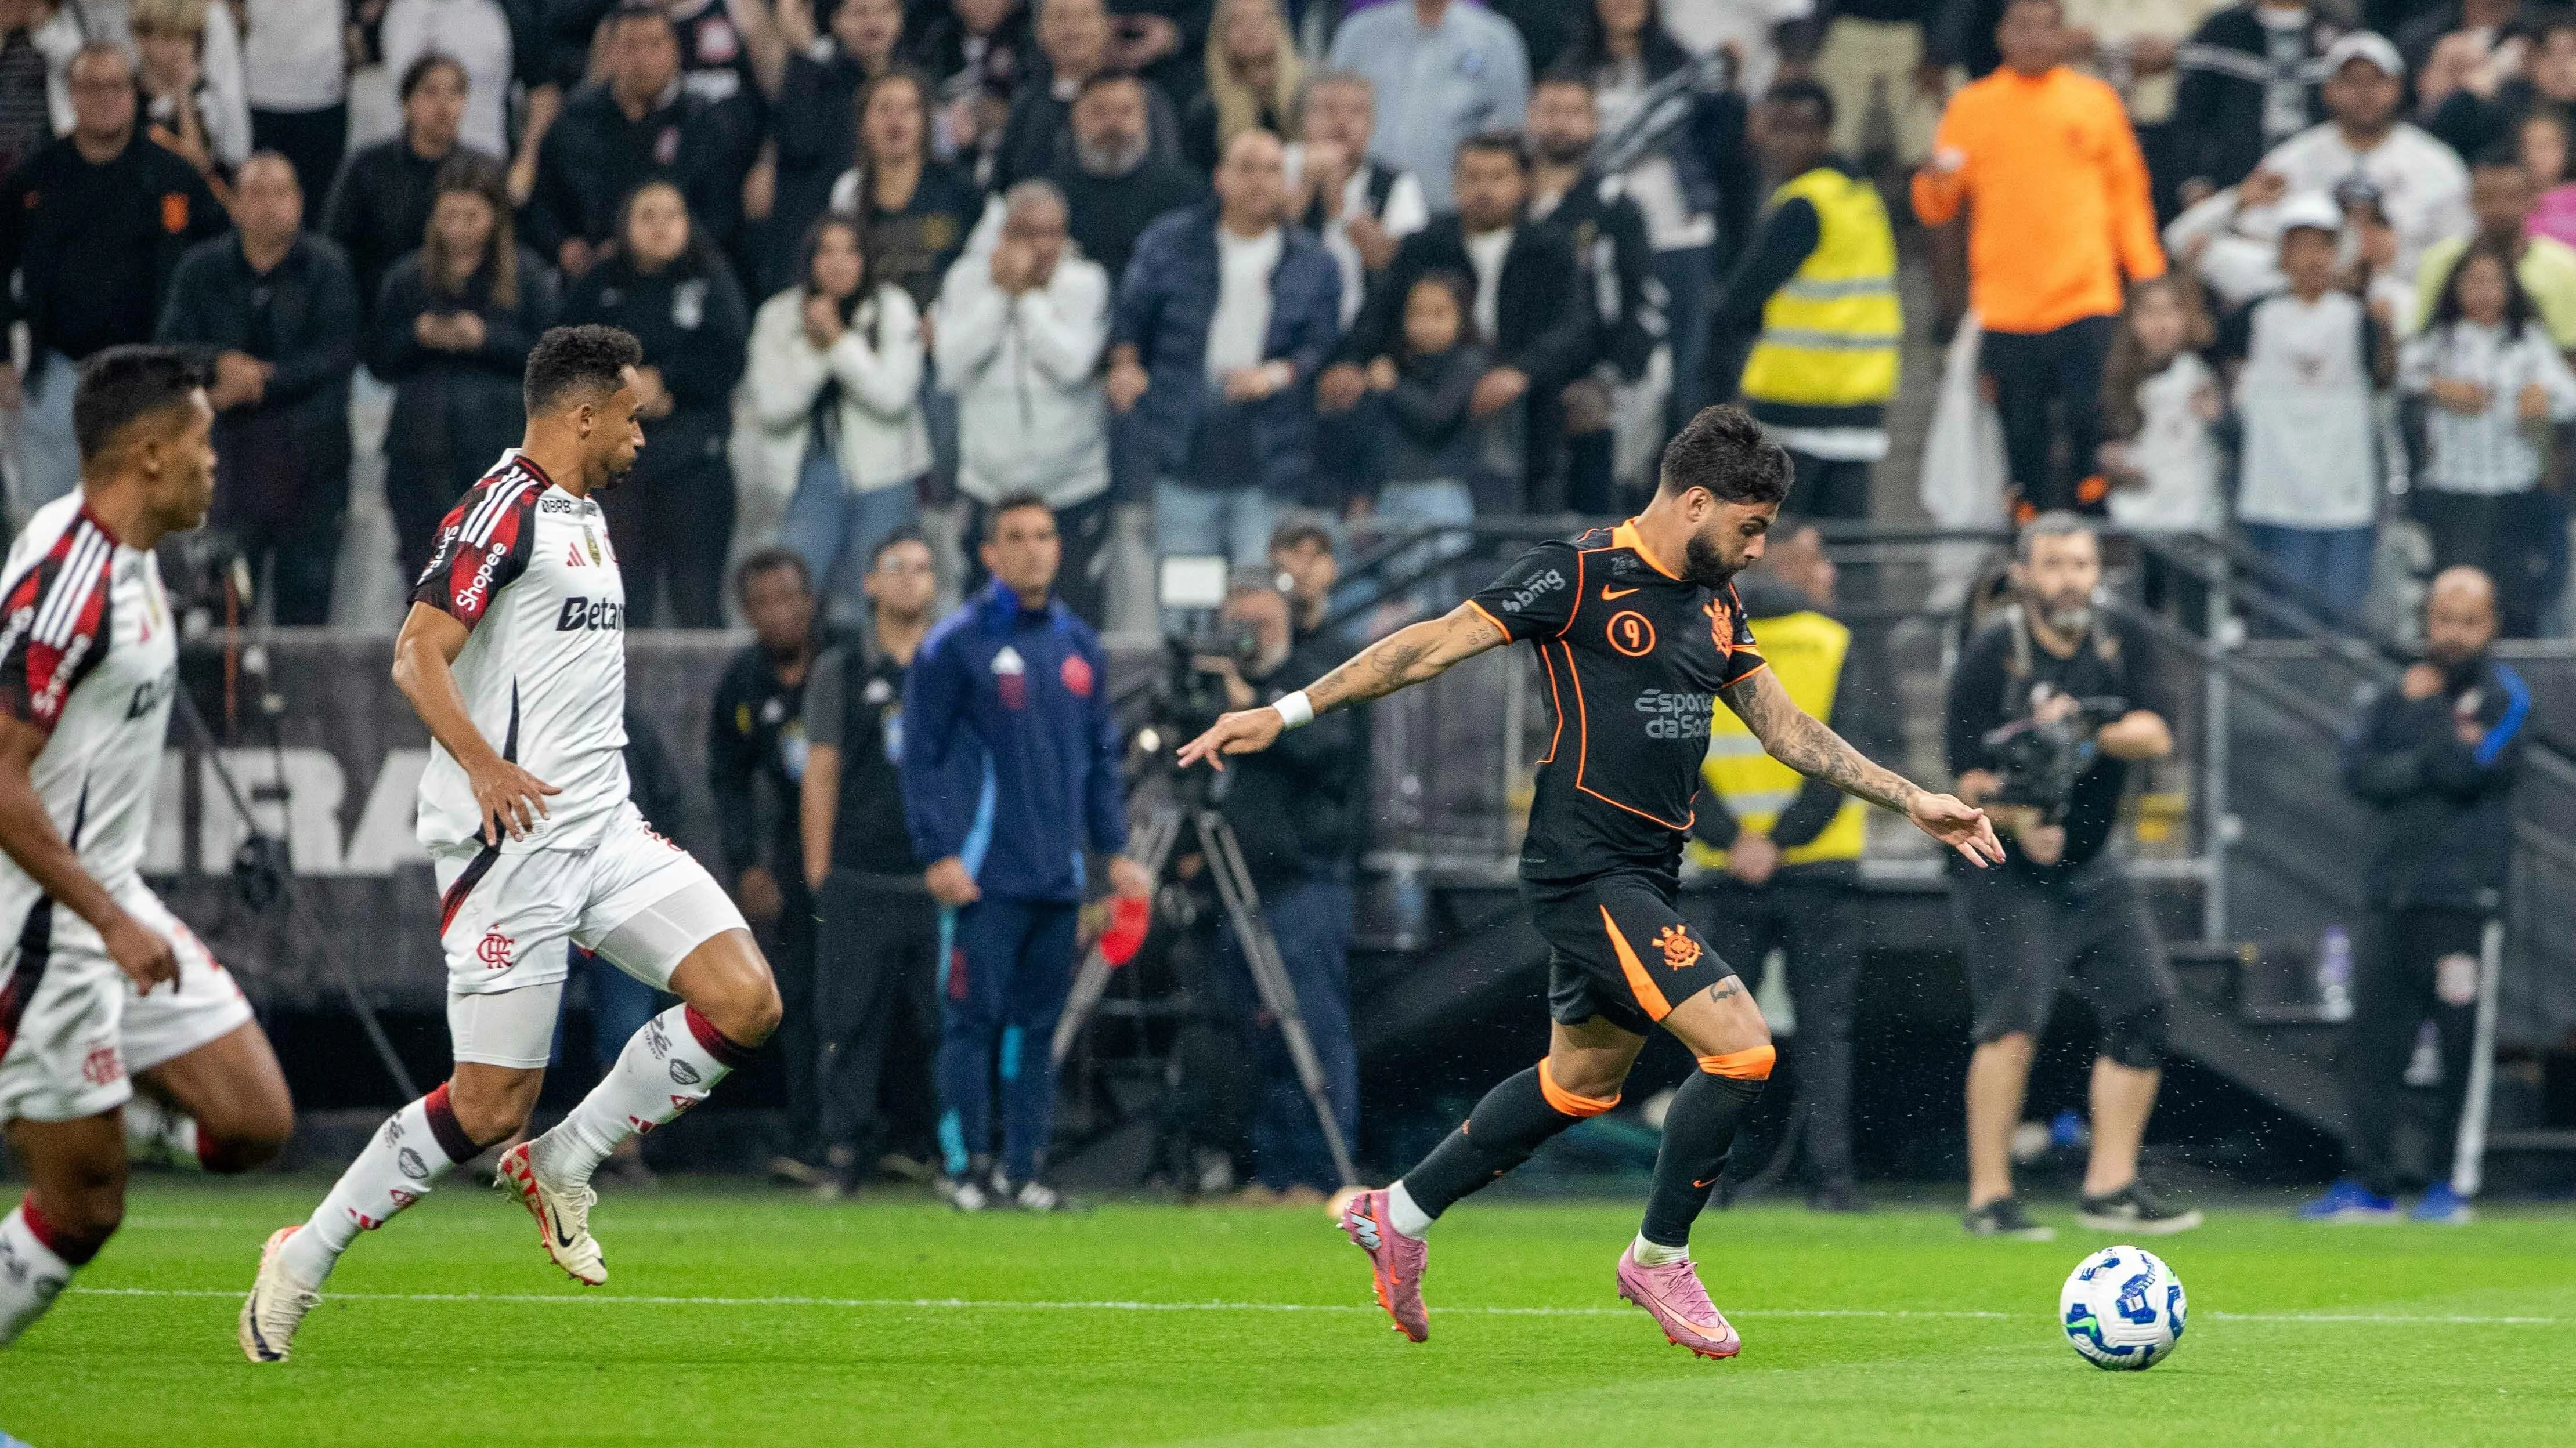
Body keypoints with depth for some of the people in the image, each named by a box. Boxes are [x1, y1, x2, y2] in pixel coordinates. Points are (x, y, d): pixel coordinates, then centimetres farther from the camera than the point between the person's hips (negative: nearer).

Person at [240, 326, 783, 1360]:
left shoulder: (583, 517, 19)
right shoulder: (505, 509, -10)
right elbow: (418, 655, -19)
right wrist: (485, 767, -29)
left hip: (603, 828, 9)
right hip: (513, 843, -9)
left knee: (745, 1002, -8)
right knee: (490, 1106, -8)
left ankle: (563, 1165, 7)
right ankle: (304, 1260, 8)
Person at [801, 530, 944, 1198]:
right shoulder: (839, 672, 10)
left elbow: (988, 768, 15)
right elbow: (821, 774, 8)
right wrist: (819, 873, 2)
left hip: (941, 880, 0)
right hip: (860, 884, 0)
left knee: (946, 1019, -2)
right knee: (850, 1022, -5)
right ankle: (845, 1150, -1)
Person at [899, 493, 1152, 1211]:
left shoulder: (1080, 646, 14)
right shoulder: (955, 645, -3)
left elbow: (1102, 756, 19)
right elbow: (923, 756, -4)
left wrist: (1114, 848, 11)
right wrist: (938, 854, -12)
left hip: (1058, 877, 5)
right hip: (984, 878, -5)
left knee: (1036, 1024, 6)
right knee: (974, 1018, -6)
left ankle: (1024, 1166, 10)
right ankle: (965, 1163, -2)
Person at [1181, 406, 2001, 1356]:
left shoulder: (1714, 602, 12)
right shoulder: (1583, 575, -12)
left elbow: (1785, 727, 21)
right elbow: (1435, 645, -11)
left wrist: (1912, 802, 18)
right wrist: (1287, 713, -14)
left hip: (1642, 880, 9)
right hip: (1586, 873, -9)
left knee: (1583, 1080, 20)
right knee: (1740, 1050, -15)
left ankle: (1399, 1216, 34)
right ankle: (1659, 1259, 3)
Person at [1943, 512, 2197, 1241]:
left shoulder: (2122, 645, 3)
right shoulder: (1990, 655, -13)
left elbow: (2155, 735, -10)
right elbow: (1972, 772, -16)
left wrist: (2086, 729, -28)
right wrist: (2021, 823, -34)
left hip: (2092, 865, 6)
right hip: (2003, 871, -6)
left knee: (2144, 1010, 2)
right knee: (2015, 1020, -18)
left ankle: (2110, 1187, 11)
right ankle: (1989, 1198, -16)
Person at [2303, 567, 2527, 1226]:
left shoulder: (2504, 696, 2)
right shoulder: (2390, 694, 15)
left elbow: (2468, 770, -14)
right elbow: (2358, 771, 0)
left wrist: (2425, 706, -2)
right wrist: (2440, 758, -9)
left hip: (2464, 898, -4)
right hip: (2393, 892, 4)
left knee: (2463, 1046, -5)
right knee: (2371, 1041, 0)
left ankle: (2451, 1186, 2)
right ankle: (2368, 1184, 3)